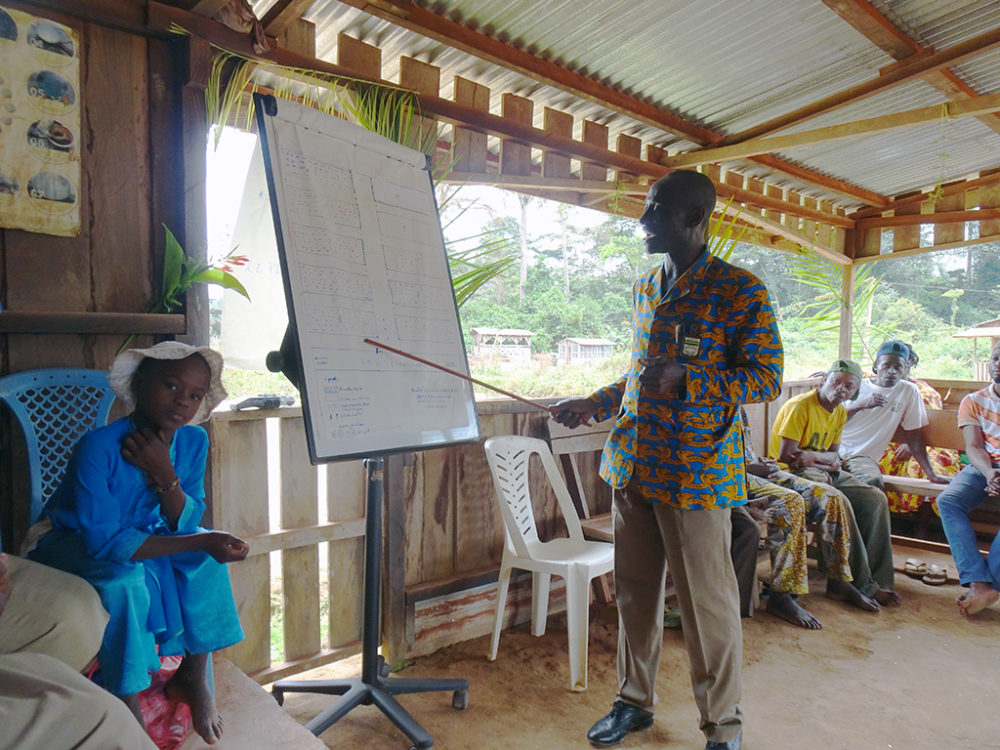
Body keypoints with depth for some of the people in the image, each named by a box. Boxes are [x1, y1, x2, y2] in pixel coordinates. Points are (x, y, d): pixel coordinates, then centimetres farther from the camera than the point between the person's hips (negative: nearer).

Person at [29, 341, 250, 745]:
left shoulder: (193, 442, -13)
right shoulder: (99, 447, -30)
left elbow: (185, 526, -13)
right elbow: (106, 541, -32)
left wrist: (165, 475, -32)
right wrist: (200, 541, -40)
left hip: (140, 537, 5)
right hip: (73, 545, -5)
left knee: (205, 558, -17)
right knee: (124, 578, -33)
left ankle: (193, 674, -1)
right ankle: (127, 704, -14)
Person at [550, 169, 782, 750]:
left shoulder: (741, 290, -7)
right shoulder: (645, 288, 14)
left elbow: (767, 378, -10)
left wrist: (687, 379, -23)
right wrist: (592, 406, 11)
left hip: (696, 471, -6)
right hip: (634, 463, 7)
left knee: (708, 602, 5)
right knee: (635, 591, 16)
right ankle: (636, 700, 36)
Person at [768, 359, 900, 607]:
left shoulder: (840, 412, 12)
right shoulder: (800, 406, -15)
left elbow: (833, 454, 10)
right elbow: (785, 455, -19)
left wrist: (813, 456, -14)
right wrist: (824, 459, -10)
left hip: (825, 473, 9)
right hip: (793, 473, -8)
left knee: (876, 499, -8)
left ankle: (877, 579, -5)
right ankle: (862, 585, -20)